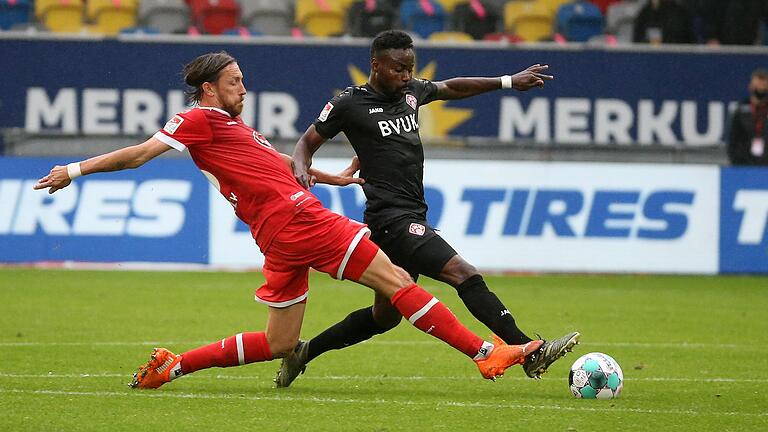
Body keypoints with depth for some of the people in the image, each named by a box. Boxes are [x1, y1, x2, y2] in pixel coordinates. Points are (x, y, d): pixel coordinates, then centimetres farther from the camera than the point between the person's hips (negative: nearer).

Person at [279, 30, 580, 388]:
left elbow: (451, 87, 31)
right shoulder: (350, 104, -4)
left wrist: (509, 82, 30)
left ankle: (305, 352, 27)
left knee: (384, 316, 16)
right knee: (465, 275, -20)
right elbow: (308, 142, 4)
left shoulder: (410, 92, 15)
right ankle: (531, 352, -26)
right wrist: (300, 168, -18)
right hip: (392, 219, -9)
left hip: (411, 219, 9)